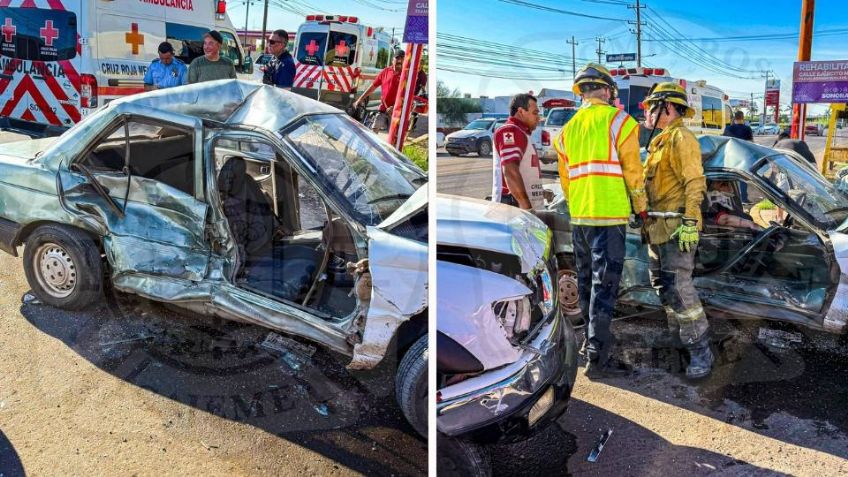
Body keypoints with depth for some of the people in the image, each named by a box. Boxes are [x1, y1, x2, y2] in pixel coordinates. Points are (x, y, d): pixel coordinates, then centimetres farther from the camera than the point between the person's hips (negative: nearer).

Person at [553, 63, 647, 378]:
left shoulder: (568, 129, 13)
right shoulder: (618, 120, -5)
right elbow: (632, 169, -6)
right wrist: (640, 207, 5)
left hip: (578, 216, 6)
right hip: (609, 215, -6)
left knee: (587, 281, 18)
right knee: (605, 285, -6)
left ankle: (593, 338, 31)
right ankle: (597, 358, -8)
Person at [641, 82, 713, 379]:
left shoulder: (681, 138, -11)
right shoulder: (659, 141, 20)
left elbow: (695, 183, -19)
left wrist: (690, 222, -25)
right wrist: (644, 218, 23)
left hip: (676, 229, -10)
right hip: (658, 228, 10)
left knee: (678, 287, -13)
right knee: (663, 285, 16)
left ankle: (700, 350, -7)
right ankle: (678, 335, 29)